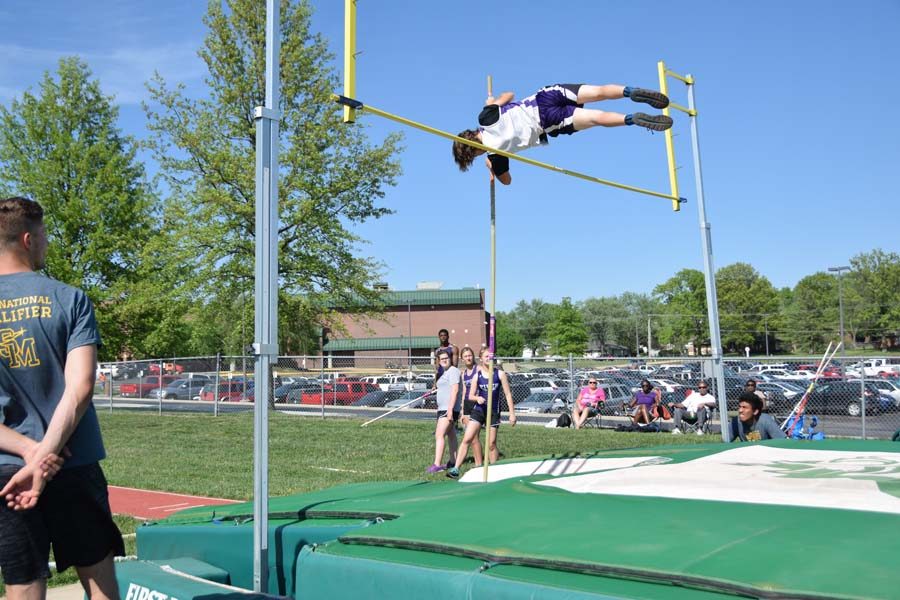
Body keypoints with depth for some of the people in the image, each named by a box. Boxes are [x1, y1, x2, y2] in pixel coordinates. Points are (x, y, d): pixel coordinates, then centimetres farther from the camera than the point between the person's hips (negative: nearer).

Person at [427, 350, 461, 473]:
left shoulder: (453, 371, -11)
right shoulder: (444, 372, 19)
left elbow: (455, 390, -20)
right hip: (443, 408, 11)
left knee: (439, 435, -17)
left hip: (450, 409, -11)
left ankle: (437, 464, -21)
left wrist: (450, 409, -25)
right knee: (451, 435, 17)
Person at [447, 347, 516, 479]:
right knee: (467, 438, -9)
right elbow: (470, 396, 4)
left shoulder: (500, 374, -2)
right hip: (478, 410, 1)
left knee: (491, 444, 5)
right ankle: (456, 469, -9)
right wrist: (477, 398, -20)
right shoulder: (477, 375, 1)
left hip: (493, 412, -1)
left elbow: (508, 394, 1)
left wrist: (512, 413, -2)